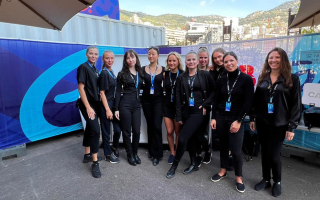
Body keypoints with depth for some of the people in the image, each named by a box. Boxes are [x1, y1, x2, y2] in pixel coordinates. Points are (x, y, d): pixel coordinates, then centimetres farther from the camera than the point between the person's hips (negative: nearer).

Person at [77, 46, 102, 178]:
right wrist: (88, 107, -19)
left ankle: (87, 155, 29)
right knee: (95, 130, -15)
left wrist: (96, 105, 10)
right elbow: (81, 88, -15)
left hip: (95, 103, 8)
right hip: (87, 104, -8)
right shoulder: (83, 67, -10)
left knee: (89, 129, 15)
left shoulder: (95, 69, 13)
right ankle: (95, 163, -8)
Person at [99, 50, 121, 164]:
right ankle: (108, 154, 23)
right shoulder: (104, 74, -12)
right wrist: (107, 109, -17)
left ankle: (114, 148, 37)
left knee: (118, 129, 12)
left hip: (114, 104, 8)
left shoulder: (111, 72, 11)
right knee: (106, 131, 7)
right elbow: (102, 93, -14)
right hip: (106, 105, -7)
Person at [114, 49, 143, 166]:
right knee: (127, 131, 5)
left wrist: (142, 103, 7)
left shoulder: (140, 72, 8)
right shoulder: (122, 74, -2)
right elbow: (118, 91, -3)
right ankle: (129, 154, 23)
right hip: (125, 104, -3)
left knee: (137, 131, 5)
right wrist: (116, 109, -7)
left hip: (137, 104, 3)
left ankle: (135, 153, 26)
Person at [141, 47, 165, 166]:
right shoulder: (143, 69, 3)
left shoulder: (163, 70, 0)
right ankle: (151, 151, 26)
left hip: (158, 100, -2)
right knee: (150, 126, 10)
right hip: (146, 100, 2)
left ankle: (157, 154, 5)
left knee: (157, 126, -6)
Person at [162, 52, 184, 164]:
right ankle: (172, 153, 24)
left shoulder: (183, 74, -8)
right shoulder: (165, 74, 2)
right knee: (169, 131, 5)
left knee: (178, 131, 8)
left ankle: (178, 153, 27)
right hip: (167, 105, 3)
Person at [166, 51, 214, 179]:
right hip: (186, 112, 4)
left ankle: (174, 166, 8)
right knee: (190, 139, 14)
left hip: (198, 111, -4)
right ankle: (193, 164, 34)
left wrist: (205, 105, -8)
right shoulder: (181, 78, 5)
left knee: (182, 139, -11)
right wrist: (178, 116, -1)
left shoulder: (205, 75, -1)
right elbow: (178, 98, 2)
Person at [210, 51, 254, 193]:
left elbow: (248, 102, -9)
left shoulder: (246, 79, -6)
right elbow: (215, 100, 7)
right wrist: (213, 118, 1)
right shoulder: (221, 80, 4)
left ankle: (238, 177, 21)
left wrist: (238, 121, -13)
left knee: (236, 150, -1)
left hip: (236, 119, -3)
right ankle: (223, 171, 32)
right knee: (223, 145, 14)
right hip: (220, 117, 3)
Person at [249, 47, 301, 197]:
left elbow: (296, 105, -6)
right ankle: (266, 179, 31)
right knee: (264, 152, 12)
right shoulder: (262, 78, 6)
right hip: (262, 122, 4)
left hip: (279, 124, -3)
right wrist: (252, 118, 6)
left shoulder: (292, 79, -4)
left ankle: (277, 182, 26)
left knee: (273, 154, 0)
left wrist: (292, 127, -9)